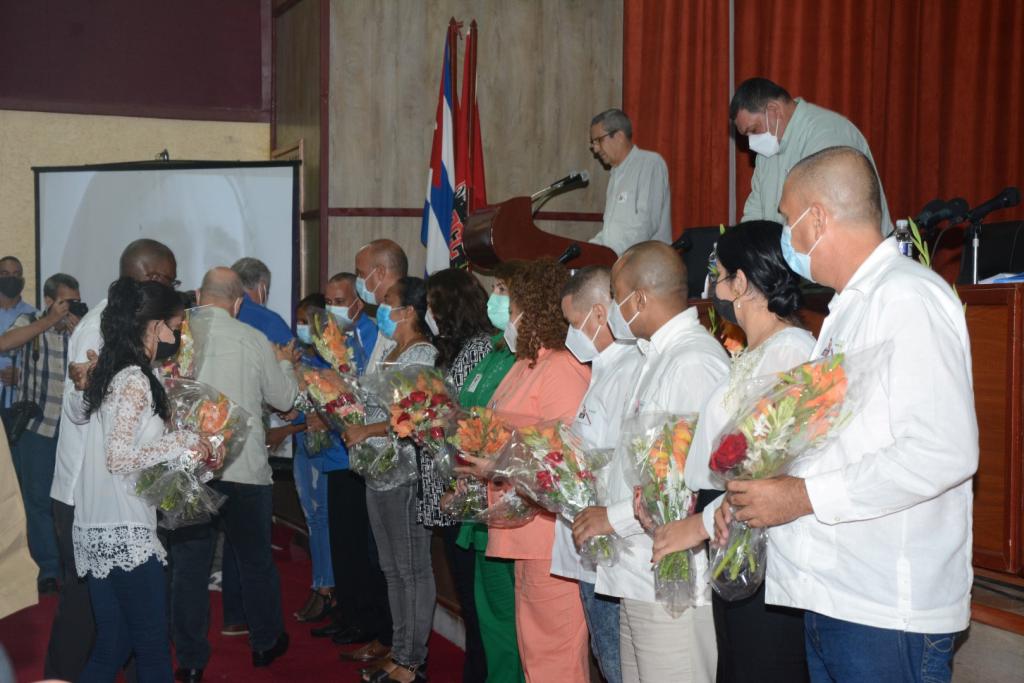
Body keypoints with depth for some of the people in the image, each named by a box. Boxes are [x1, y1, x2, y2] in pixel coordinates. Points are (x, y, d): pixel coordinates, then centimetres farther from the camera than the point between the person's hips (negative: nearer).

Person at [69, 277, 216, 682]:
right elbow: (118, 459, -21)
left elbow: (75, 411, 32)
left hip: (96, 532, 9)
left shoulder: (106, 375, 11)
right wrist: (182, 443, -15)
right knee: (152, 648, 0)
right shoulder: (135, 381, -15)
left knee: (110, 649, 15)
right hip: (126, 534, -9)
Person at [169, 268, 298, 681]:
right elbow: (284, 399, 5)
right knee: (255, 559, 17)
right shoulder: (254, 340, -7)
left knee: (189, 563, 9)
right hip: (244, 468, -1)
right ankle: (266, 643, 31)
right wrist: (284, 363, 23)